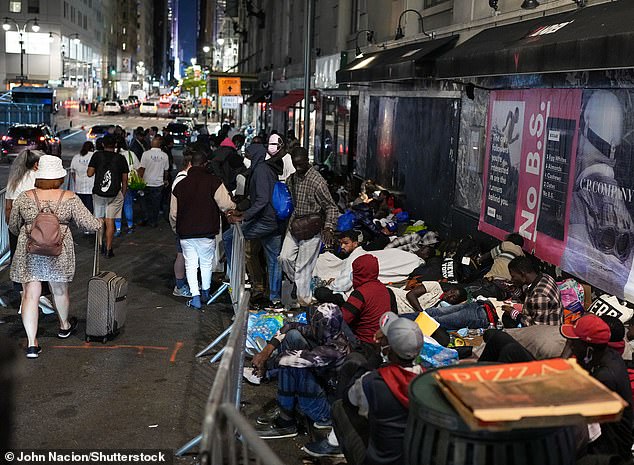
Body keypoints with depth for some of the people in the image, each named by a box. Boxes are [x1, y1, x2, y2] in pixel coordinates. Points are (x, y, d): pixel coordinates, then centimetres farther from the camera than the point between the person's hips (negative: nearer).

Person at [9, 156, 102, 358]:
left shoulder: (24, 198, -3)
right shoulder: (69, 198, -6)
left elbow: (13, 226, 8)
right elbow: (88, 223, -6)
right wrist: (100, 223, 15)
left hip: (29, 252, 0)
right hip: (59, 252, 0)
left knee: (30, 295, 4)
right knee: (60, 291, 19)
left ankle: (32, 343, 0)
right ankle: (64, 326, 41)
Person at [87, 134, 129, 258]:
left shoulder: (97, 155, -2)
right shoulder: (120, 158, -1)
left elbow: (89, 173, -5)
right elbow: (125, 179, 2)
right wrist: (123, 194, 13)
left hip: (98, 193, 1)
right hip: (115, 194, -1)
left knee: (99, 220, 16)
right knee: (110, 222, 1)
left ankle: (100, 246, 23)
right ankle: (108, 249, -1)